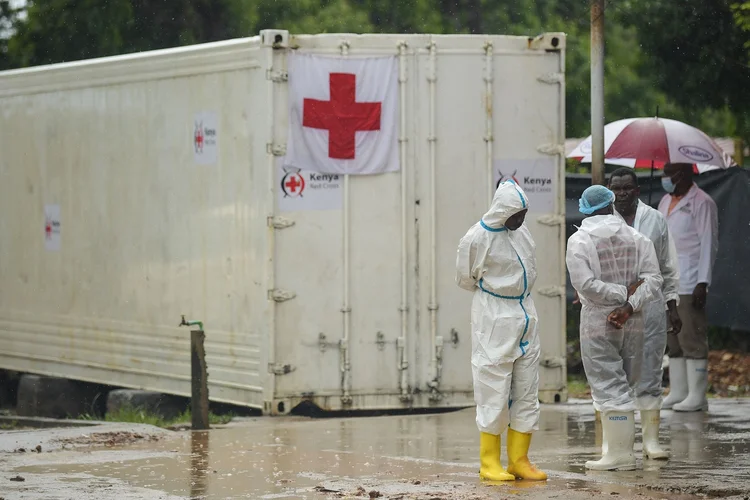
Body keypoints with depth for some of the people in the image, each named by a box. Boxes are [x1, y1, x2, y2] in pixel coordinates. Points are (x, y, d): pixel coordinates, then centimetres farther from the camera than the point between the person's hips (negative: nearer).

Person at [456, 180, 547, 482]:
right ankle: (489, 462, 1)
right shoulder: (477, 238, -14)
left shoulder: (522, 231, 5)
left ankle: (519, 460, 11)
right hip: (494, 321, -7)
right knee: (494, 391, -5)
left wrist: (519, 296, 11)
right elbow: (465, 279, -1)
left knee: (527, 391, 6)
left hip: (525, 316, 7)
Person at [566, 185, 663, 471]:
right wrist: (629, 306, -13)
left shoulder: (579, 241, -7)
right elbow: (653, 278, -4)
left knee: (608, 387, -2)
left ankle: (619, 453, -4)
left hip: (598, 322, -4)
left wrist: (623, 293, -10)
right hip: (632, 323, 4)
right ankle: (622, 447, 17)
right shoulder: (636, 238, 5)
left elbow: (584, 284, -17)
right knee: (625, 386, 14)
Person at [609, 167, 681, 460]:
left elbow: (668, 269, 13)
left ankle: (651, 439, 7)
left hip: (651, 307, 1)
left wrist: (673, 307, 11)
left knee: (649, 375, 3)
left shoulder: (655, 220, 8)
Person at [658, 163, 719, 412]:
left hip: (690, 285, -8)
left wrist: (703, 283, -16)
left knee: (692, 339, -8)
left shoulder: (701, 203, -6)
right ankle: (678, 392, 14)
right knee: (672, 340, 9)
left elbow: (708, 244, -10)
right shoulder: (666, 202, 19)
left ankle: (697, 396, -6)